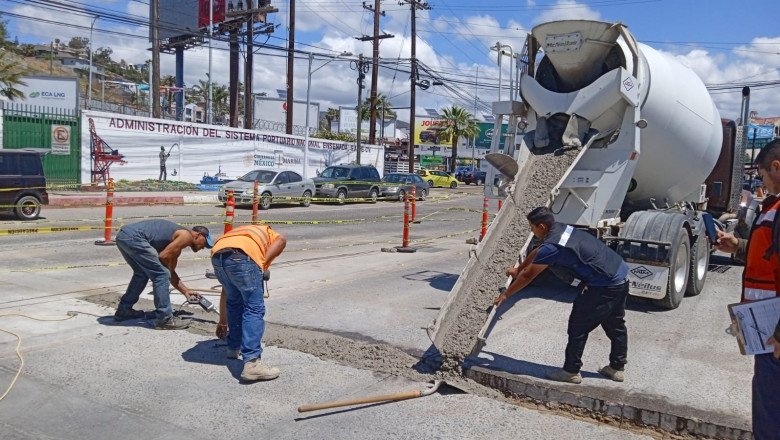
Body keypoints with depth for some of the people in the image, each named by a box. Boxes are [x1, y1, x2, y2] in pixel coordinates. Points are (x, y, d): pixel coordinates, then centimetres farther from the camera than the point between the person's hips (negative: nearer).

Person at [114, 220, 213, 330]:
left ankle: (123, 310, 39)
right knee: (161, 274, -5)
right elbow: (163, 256, -8)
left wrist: (186, 291, 30)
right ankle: (164, 320, -2)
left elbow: (170, 272, 31)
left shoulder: (178, 237, 27)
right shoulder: (186, 235, 0)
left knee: (142, 274, 29)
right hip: (134, 237, -10)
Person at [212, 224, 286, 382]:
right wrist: (262, 263, 7)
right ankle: (252, 363, -7)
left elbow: (225, 292, 45)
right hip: (241, 256, -6)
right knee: (254, 308, 0)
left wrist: (223, 322, 52)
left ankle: (233, 348, 39)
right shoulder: (270, 233, 37)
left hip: (217, 256, 6)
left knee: (234, 302, 28)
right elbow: (281, 240, 5)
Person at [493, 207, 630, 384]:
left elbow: (528, 276, -9)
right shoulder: (561, 228, 10)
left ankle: (571, 371, 14)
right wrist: (518, 269, 37)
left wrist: (505, 295, 4)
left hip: (604, 287, -10)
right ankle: (617, 368, 35)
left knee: (578, 326, 3)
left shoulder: (551, 247, -19)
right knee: (615, 325, 21)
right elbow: (536, 253, 25)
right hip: (621, 277, 10)